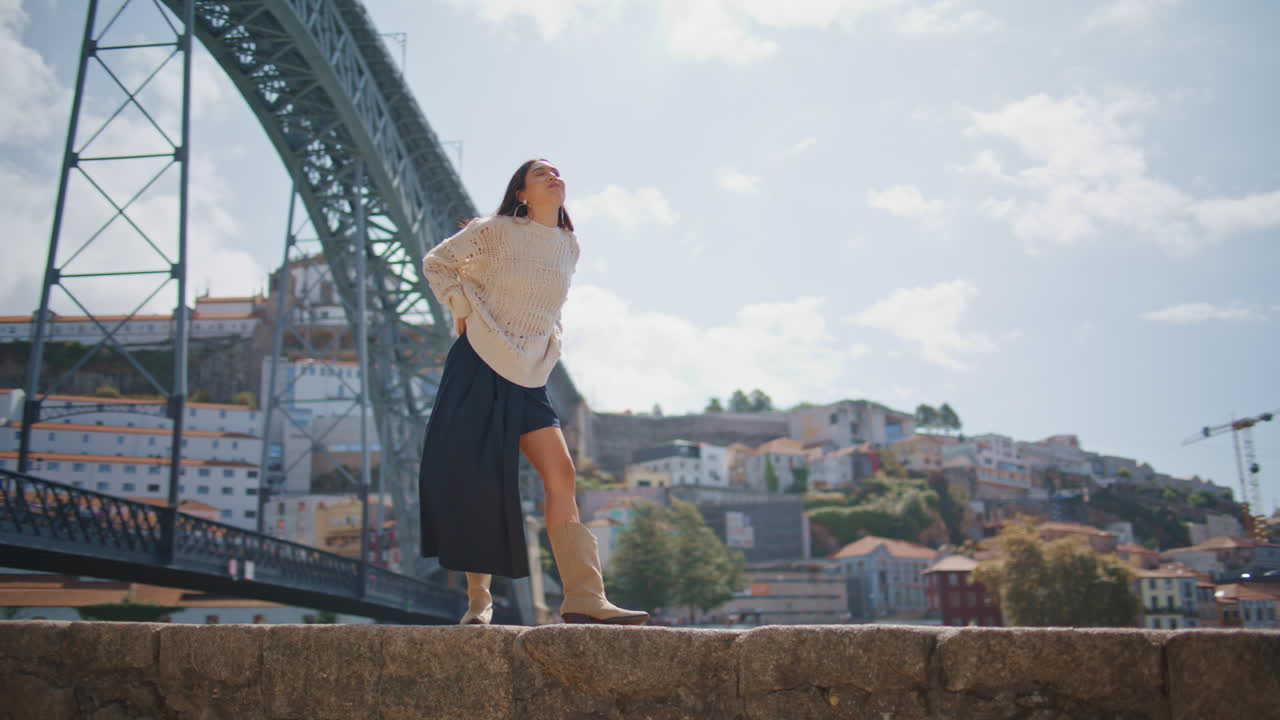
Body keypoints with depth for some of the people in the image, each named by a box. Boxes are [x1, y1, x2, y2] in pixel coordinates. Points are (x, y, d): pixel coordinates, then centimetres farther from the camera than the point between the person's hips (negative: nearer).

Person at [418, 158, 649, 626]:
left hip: (529, 377, 5)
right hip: (480, 365, -4)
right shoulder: (494, 231, -4)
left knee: (561, 474, -7)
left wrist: (552, 340, 13)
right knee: (474, 478, -4)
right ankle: (478, 600, 8)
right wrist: (462, 312, -1)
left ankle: (585, 598, -10)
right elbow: (436, 264, 8)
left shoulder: (568, 246, 10)